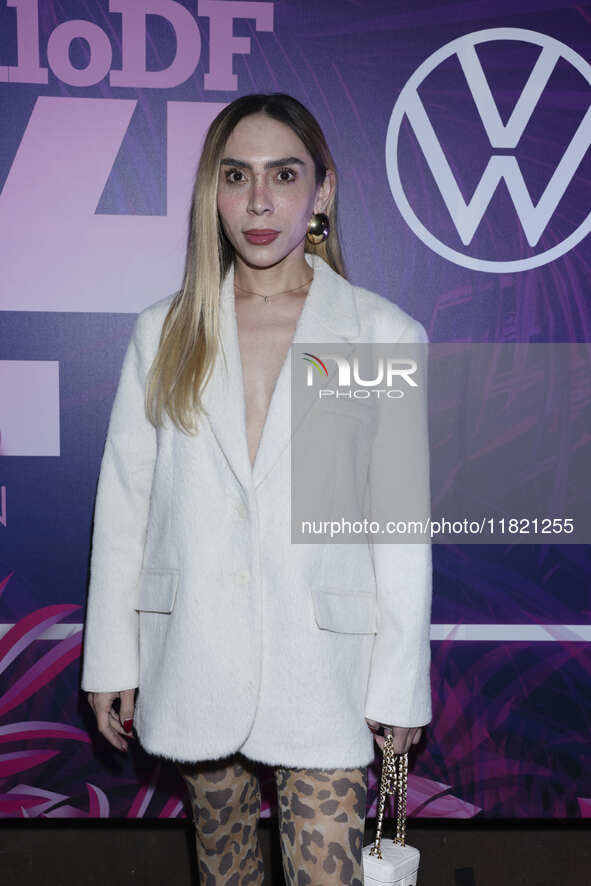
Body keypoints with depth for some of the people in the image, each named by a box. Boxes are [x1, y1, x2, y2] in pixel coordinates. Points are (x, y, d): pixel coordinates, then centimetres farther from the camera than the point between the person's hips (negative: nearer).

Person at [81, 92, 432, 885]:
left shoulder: (385, 334, -3)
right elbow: (123, 504, 5)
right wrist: (111, 660, 5)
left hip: (322, 664, -2)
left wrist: (399, 683, -1)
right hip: (193, 662, 3)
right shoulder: (165, 332, 4)